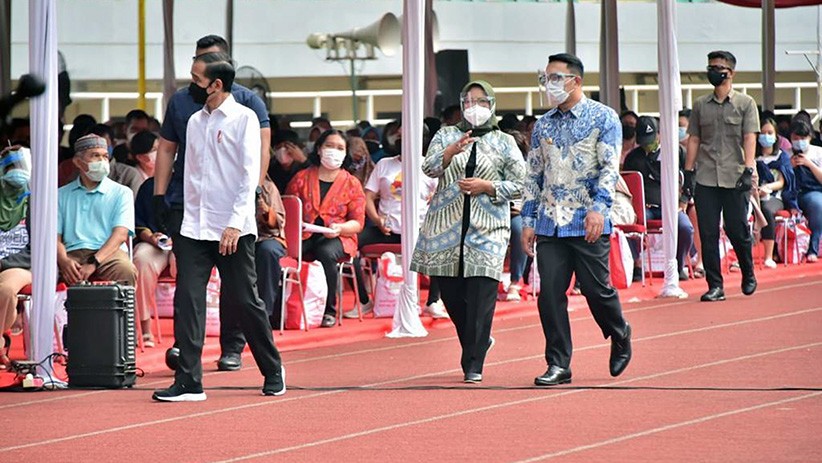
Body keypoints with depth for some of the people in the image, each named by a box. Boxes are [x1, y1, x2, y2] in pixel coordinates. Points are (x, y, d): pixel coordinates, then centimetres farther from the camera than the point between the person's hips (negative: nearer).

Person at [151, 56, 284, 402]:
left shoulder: (243, 119, -5)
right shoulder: (195, 122, 13)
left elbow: (250, 175, -10)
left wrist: (235, 224, -17)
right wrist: (187, 221, 10)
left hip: (234, 230, -5)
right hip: (195, 227, 5)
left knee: (243, 301, 1)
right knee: (187, 301, -5)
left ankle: (273, 372, 18)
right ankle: (188, 382, -5)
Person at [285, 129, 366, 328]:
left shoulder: (351, 184, 10)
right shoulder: (302, 178, 13)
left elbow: (357, 223, 5)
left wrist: (340, 228, -16)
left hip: (337, 237, -1)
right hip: (303, 235, 1)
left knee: (326, 253, -37)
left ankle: (329, 311, -22)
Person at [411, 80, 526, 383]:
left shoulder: (504, 143, 9)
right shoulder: (446, 135, 13)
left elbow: (521, 185, 6)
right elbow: (429, 168, -3)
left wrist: (487, 186, -8)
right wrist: (451, 151, -21)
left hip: (487, 227, -2)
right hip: (446, 225, 2)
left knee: (481, 295, -12)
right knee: (451, 292, 2)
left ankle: (474, 364, -9)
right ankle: (479, 342, 28)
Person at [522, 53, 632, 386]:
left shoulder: (603, 118, -1)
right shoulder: (543, 125, 14)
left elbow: (610, 167, -8)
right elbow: (533, 175, 17)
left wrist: (598, 208, -21)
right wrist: (528, 220, 10)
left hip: (588, 223, -4)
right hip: (550, 224, 4)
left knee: (596, 289, -2)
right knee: (550, 293, -2)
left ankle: (620, 336, 27)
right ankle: (558, 365, 3)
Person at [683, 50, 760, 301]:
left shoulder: (745, 103, 3)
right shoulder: (700, 105, 12)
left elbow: (749, 139, -4)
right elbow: (694, 140, 13)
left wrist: (748, 170, -14)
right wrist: (688, 172, 6)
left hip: (735, 178, -3)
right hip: (705, 178, 3)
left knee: (737, 230, 0)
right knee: (708, 234, -1)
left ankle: (748, 275, 24)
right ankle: (715, 286, 4)